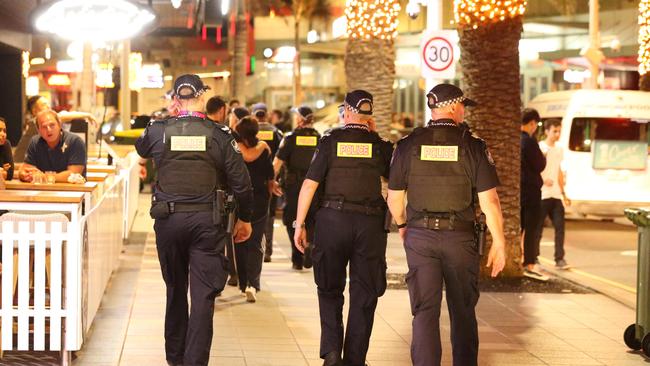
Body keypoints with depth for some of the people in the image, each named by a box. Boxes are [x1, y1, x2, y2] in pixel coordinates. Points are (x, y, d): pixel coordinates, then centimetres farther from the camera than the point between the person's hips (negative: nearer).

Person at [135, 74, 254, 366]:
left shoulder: (158, 130, -2)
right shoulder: (219, 135, -6)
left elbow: (140, 148, 23)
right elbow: (241, 182, -2)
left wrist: (165, 118, 30)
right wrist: (244, 218, 12)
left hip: (168, 220, 2)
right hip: (207, 221, -2)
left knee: (175, 290, 18)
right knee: (203, 295, 0)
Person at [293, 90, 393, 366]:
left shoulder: (330, 141, -2)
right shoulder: (379, 145, 2)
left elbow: (309, 184, -6)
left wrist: (299, 224, 1)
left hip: (333, 219, -1)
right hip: (370, 222, 1)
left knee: (330, 290, 14)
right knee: (363, 295, 11)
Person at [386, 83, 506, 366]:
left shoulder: (408, 145, 0)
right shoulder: (472, 146, -5)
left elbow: (394, 197, 5)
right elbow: (489, 200, -8)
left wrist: (402, 226, 24)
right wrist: (498, 242, 1)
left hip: (419, 236, 1)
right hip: (460, 237, -1)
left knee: (425, 311, 3)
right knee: (463, 311, 14)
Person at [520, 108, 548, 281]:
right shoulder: (529, 141, -17)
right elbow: (539, 166, -13)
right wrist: (543, 157, 6)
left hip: (516, 189, 8)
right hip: (530, 189, -8)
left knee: (518, 227, 16)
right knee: (532, 228, -4)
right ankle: (529, 266, -5)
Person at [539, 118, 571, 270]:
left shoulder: (559, 149, 15)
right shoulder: (539, 148, -4)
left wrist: (563, 193, 19)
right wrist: (543, 180, -27)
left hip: (556, 195, 6)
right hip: (541, 194, -6)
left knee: (560, 226, -3)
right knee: (537, 227, 0)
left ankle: (560, 259, -2)